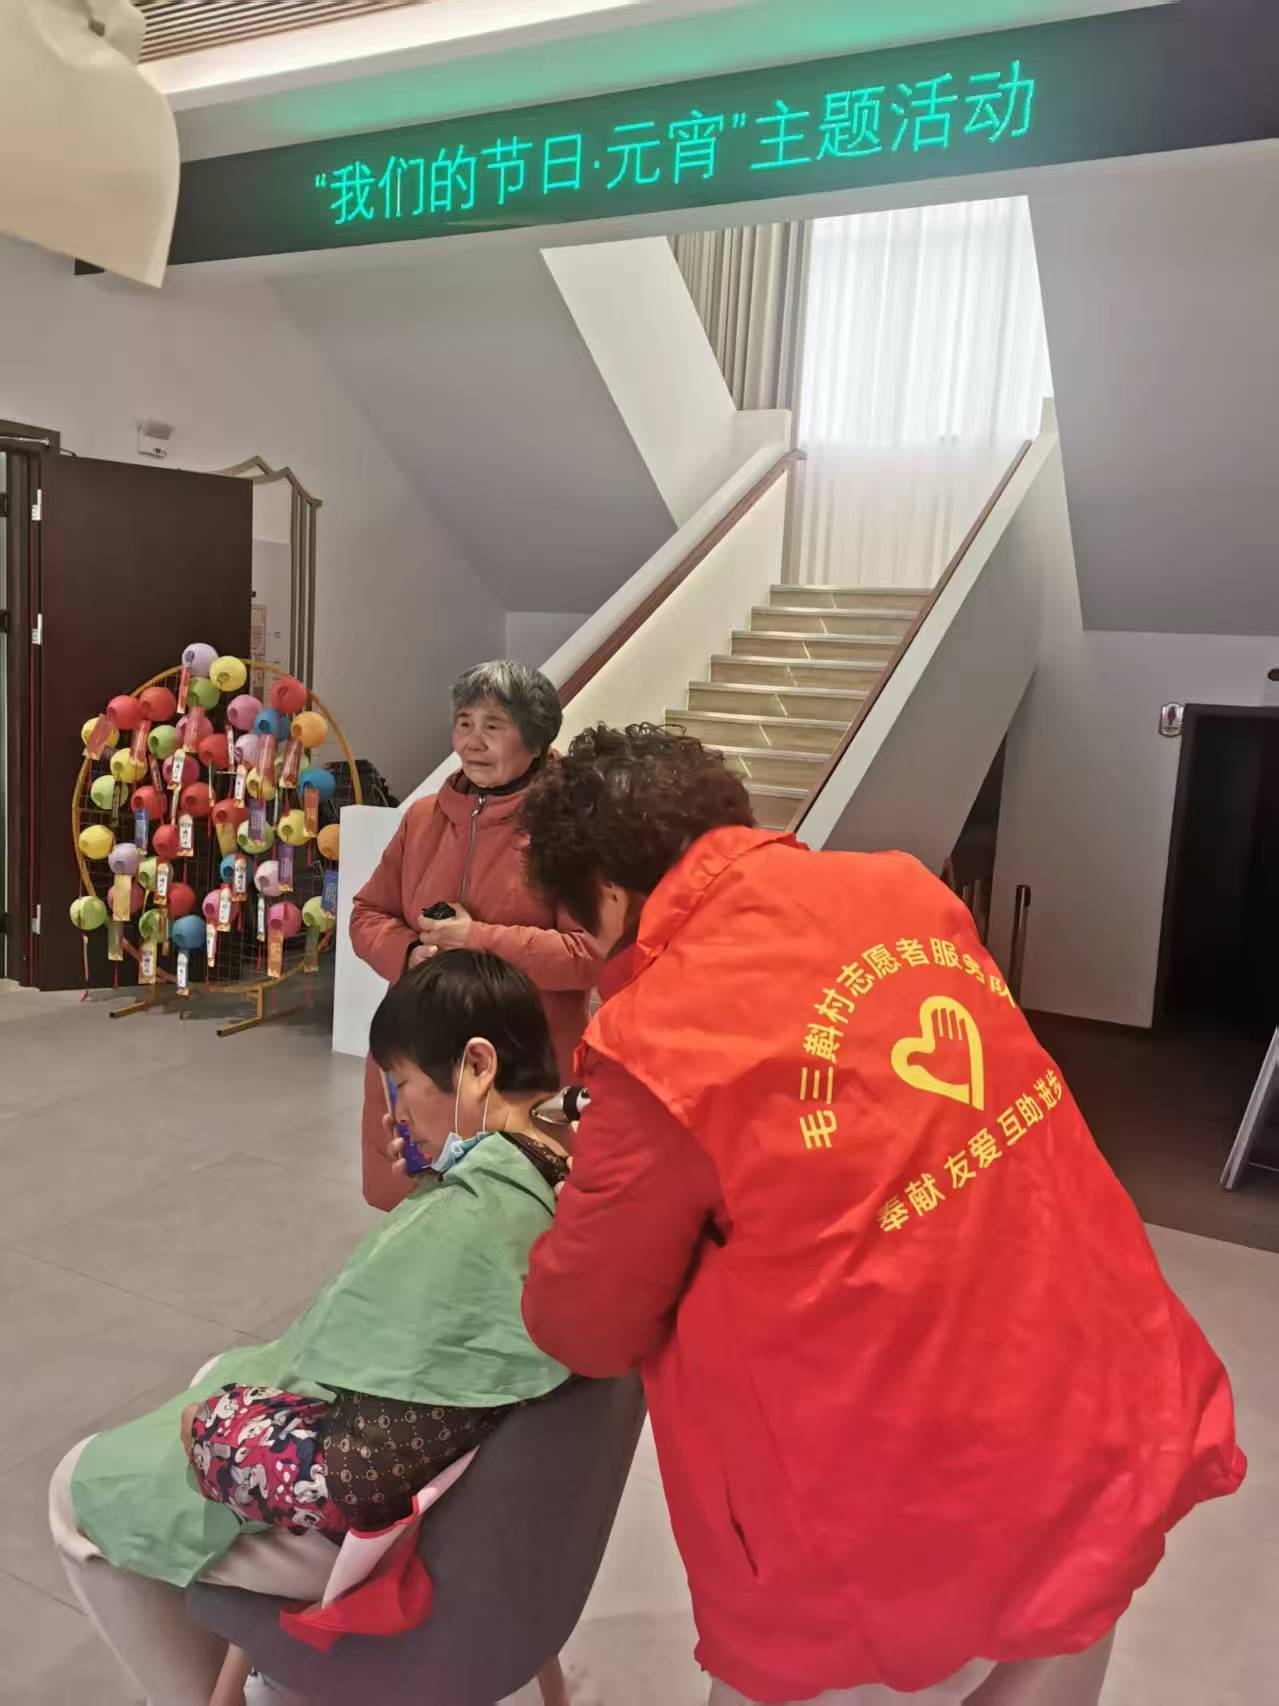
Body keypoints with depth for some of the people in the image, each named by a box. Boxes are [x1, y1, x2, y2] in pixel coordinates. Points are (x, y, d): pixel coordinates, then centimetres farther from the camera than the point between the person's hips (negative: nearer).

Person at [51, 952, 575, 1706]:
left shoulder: (463, 1225, -35)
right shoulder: (575, 1177, -8)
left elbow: (346, 1480, -30)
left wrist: (210, 1425, -14)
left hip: (369, 1519, -8)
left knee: (82, 1487, 12)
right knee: (220, 1377, 30)